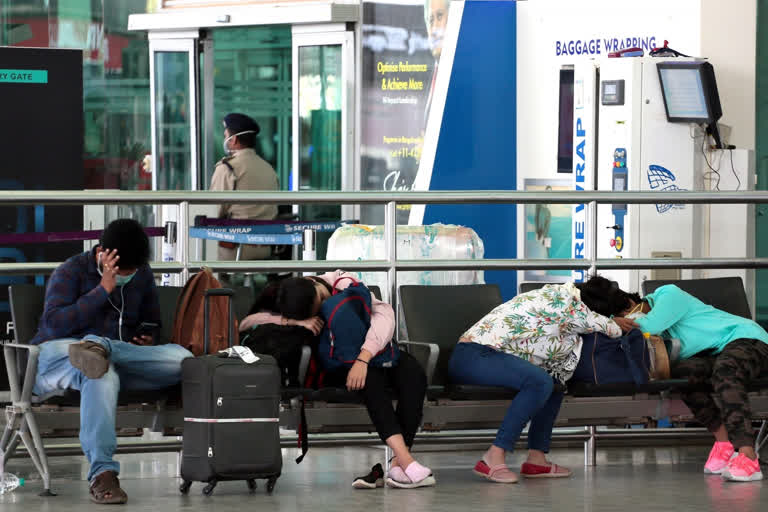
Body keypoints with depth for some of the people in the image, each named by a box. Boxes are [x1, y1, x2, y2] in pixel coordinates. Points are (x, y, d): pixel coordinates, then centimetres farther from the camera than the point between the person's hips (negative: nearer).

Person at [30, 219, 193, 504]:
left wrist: (149, 340, 7)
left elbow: (151, 324, 30)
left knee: (181, 358, -24)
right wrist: (103, 289, -19)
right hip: (57, 353, -5)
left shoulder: (142, 277, 14)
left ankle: (98, 347, -37)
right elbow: (55, 324, -16)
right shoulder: (71, 272, -2)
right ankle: (102, 474, -49)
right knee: (103, 377, -43)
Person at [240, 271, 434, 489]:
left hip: (373, 350, 1)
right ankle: (406, 460, -46)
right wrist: (293, 322, -37)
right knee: (371, 377, -35)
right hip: (336, 368, -1)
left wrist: (362, 359, -44)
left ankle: (398, 464, -36)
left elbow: (383, 313, -31)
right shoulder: (292, 306, -14)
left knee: (413, 372, -30)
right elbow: (246, 323, -25)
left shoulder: (344, 284, -19)